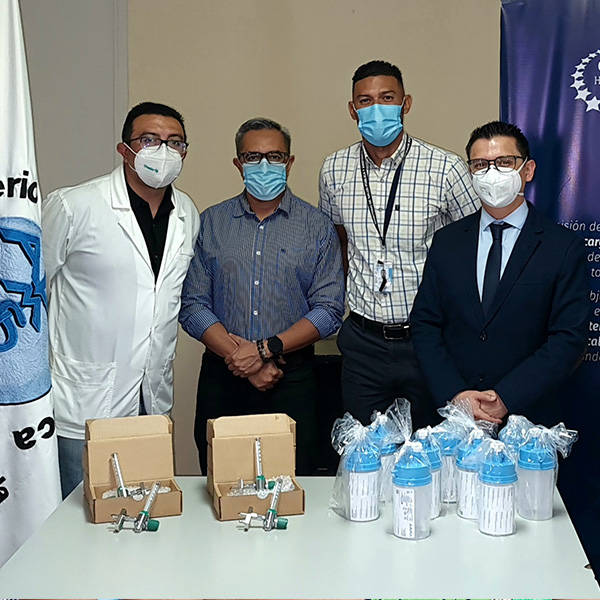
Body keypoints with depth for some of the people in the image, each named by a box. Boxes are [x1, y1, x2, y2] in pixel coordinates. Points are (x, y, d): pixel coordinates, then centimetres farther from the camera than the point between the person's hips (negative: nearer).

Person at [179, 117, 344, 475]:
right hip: (223, 378, 1)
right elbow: (193, 306, 2)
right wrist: (238, 354, -10)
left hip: (292, 379, -1)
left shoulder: (317, 227, 4)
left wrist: (266, 349, -13)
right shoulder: (210, 223, 8)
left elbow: (329, 310, -4)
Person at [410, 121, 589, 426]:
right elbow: (425, 324, 2)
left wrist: (506, 398, -17)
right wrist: (455, 394, -12)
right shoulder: (446, 242, 4)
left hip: (529, 415, -2)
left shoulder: (564, 247, -5)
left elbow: (569, 338, -10)